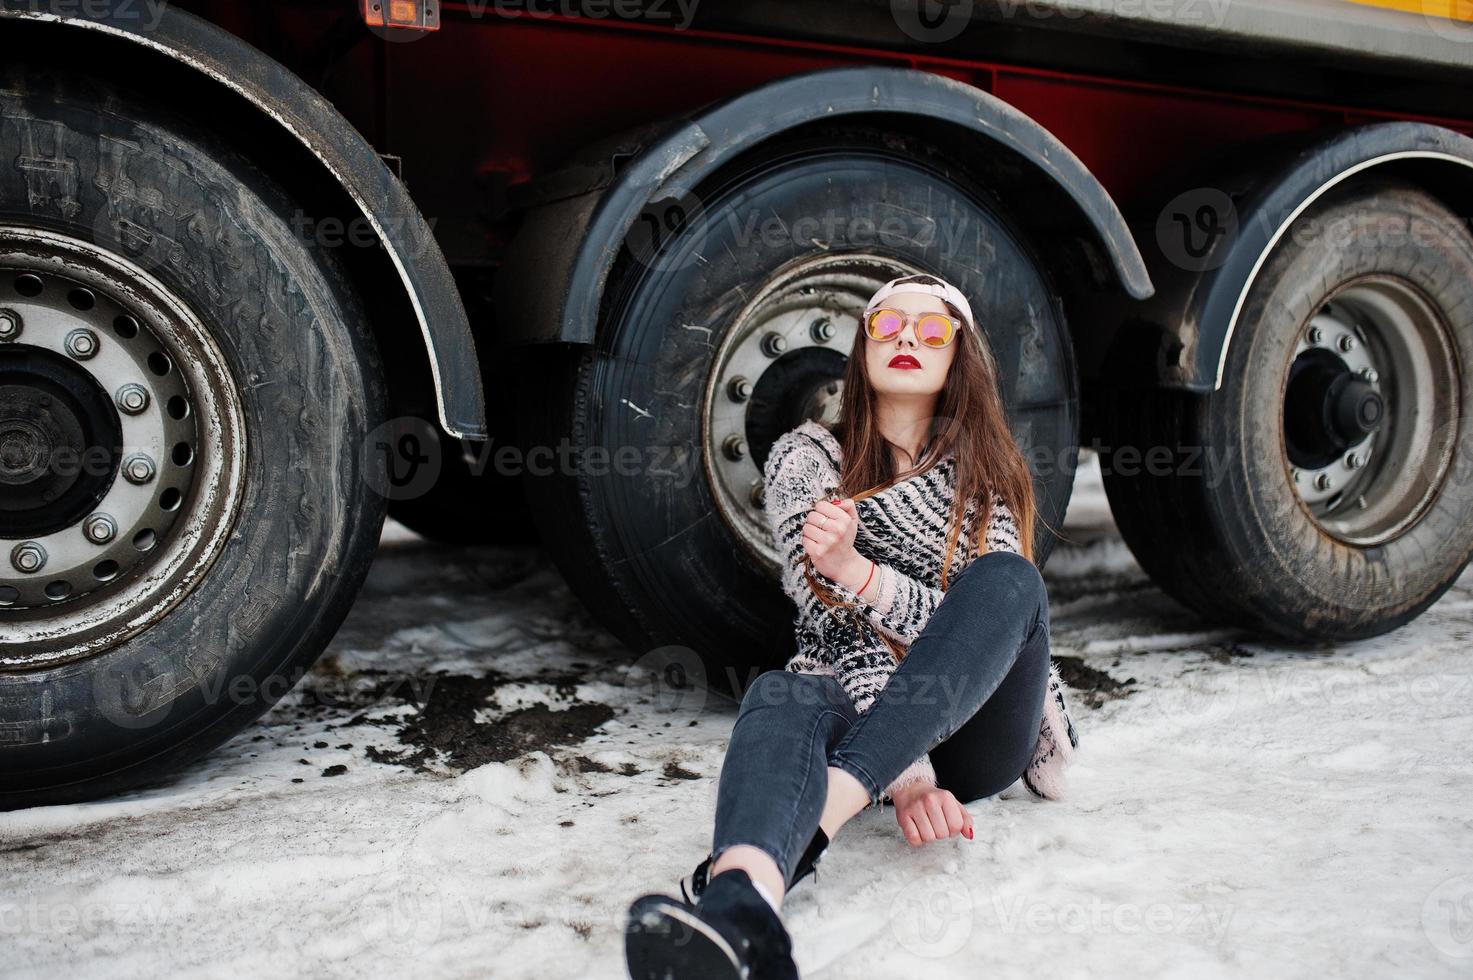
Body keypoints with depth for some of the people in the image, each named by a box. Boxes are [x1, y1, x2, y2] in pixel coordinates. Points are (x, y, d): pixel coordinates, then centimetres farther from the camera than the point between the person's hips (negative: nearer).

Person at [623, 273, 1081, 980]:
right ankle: (740, 903, -71)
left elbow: (984, 611, -8)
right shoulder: (806, 457, 4)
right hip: (857, 715, -1)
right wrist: (904, 772, -24)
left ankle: (821, 809, -43)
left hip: (973, 725, 2)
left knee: (1007, 580, -28)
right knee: (783, 697, -37)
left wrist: (857, 570, -27)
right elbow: (838, 631, -9)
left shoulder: (984, 472, 8)